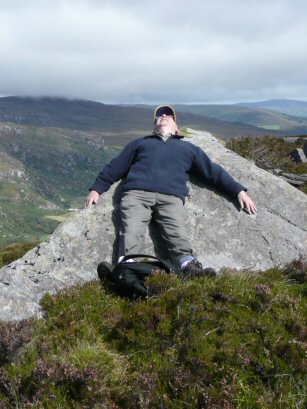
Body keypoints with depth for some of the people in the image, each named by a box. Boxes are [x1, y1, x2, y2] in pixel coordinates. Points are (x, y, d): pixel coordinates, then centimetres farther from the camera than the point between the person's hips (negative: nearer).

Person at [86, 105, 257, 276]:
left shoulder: (188, 147, 37)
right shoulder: (140, 143, 37)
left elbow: (213, 171, 30)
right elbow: (115, 167, 32)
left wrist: (239, 190, 19)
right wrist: (96, 188, 19)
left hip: (171, 197, 0)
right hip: (137, 193, 0)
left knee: (177, 232, -29)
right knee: (131, 231, -28)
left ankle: (190, 267, -49)